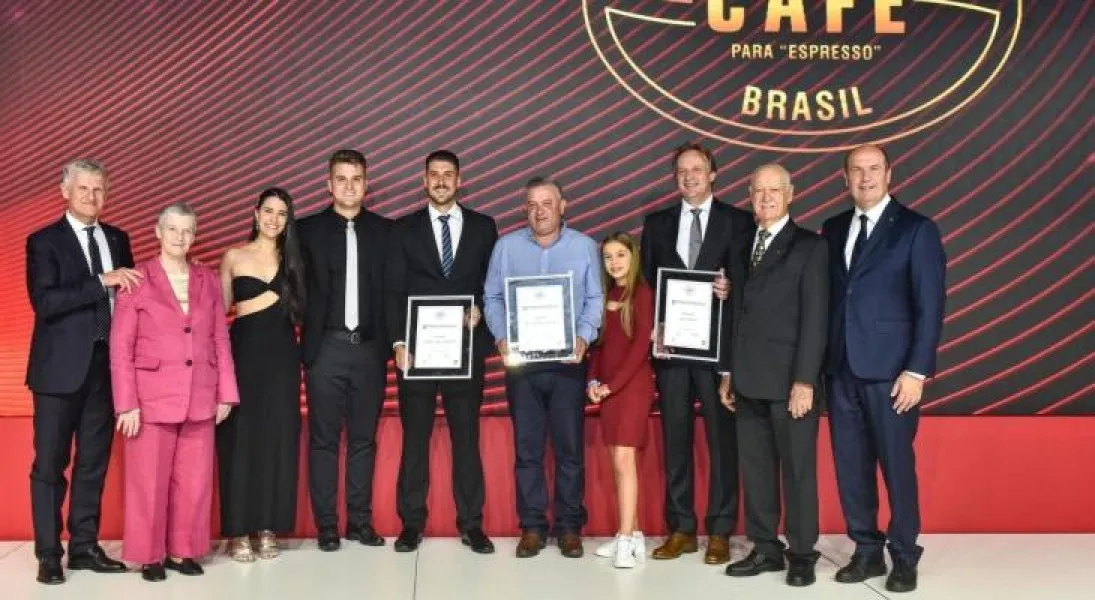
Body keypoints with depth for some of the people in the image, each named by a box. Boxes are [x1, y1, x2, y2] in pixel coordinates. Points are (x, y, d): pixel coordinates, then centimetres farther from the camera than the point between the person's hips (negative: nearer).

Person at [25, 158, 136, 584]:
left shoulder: (118, 239, 11)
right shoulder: (43, 241, -4)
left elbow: (128, 292, 14)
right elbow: (44, 302, -17)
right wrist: (102, 281, -23)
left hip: (105, 364, 5)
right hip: (61, 366, -5)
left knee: (94, 461, 11)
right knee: (50, 463, 4)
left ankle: (85, 547, 21)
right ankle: (48, 554, 13)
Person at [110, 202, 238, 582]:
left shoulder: (208, 280, 8)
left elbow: (220, 339, 9)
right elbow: (120, 346, -5)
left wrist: (226, 392, 5)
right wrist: (126, 403, -10)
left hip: (199, 398, 3)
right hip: (152, 398, -3)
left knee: (195, 480, 7)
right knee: (150, 480, 5)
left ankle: (184, 551, 21)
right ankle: (150, 556, 18)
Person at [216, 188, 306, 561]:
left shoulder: (291, 260, 10)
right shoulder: (234, 257, 5)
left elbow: (297, 310, 11)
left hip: (282, 355, 2)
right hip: (244, 352, -2)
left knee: (278, 438, 3)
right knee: (241, 437, -1)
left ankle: (269, 528, 13)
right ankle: (238, 531, 7)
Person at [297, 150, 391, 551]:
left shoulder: (384, 230, 7)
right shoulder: (309, 229, 3)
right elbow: (298, 289, 4)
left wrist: (390, 340, 0)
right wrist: (307, 339, -3)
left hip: (370, 348, 2)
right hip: (326, 348, -1)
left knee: (364, 438, 8)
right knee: (324, 439, 3)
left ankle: (360, 521, 17)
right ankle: (326, 525, 12)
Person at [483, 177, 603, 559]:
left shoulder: (584, 247, 5)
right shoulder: (506, 246, 6)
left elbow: (595, 299, 3)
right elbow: (492, 298, 6)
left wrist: (584, 337, -12)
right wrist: (501, 338, -9)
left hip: (568, 361, 0)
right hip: (521, 360, 1)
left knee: (570, 446, 3)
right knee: (527, 446, 4)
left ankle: (569, 526, 14)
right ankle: (532, 527, 14)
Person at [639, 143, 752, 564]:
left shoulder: (737, 221, 4)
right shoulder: (656, 223, 12)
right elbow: (646, 281, 10)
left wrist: (728, 289, -22)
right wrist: (654, 327, -4)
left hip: (717, 344, -3)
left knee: (721, 438, 2)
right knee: (675, 438, 7)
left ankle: (719, 532, 11)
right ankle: (680, 528, 16)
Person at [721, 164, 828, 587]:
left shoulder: (809, 246, -3)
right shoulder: (744, 246, 14)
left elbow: (815, 319, -9)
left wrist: (805, 380, -15)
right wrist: (729, 373, 11)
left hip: (790, 381, -5)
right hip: (749, 382, 5)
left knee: (798, 470, 3)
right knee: (755, 470, 9)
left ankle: (802, 554, 14)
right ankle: (765, 549, 20)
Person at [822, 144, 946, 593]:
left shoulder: (917, 229, -3)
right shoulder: (833, 229, 11)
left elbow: (930, 306, -7)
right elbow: (828, 298, 11)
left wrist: (916, 371, -13)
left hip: (890, 370, -4)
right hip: (841, 369, 5)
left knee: (897, 465, 3)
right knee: (850, 465, 9)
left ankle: (904, 557, 18)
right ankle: (867, 551, 22)